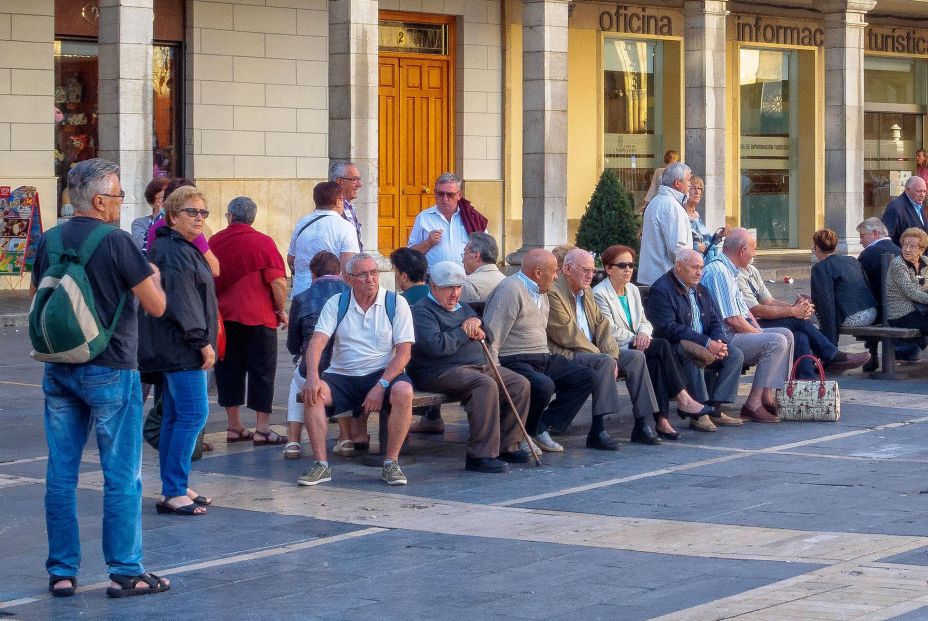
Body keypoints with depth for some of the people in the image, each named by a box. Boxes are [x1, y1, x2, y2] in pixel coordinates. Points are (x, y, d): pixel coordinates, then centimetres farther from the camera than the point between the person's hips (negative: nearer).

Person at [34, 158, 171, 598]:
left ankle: (62, 572, 13)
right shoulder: (116, 242, -13)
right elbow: (156, 306, -12)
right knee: (122, 476, 2)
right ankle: (125, 572, 6)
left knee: (61, 475, 9)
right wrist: (153, 277, 7)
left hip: (57, 370, 6)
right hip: (109, 371, -6)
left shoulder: (49, 242, 5)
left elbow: (37, 299, 17)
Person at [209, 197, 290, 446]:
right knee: (262, 371, 1)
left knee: (229, 370, 11)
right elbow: (278, 282, -12)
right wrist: (281, 310, 2)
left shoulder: (214, 242, 6)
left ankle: (234, 427, 14)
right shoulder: (263, 243, -8)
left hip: (224, 316, 4)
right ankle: (262, 430, 0)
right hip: (258, 317, -4)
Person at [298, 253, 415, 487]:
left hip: (382, 373, -2)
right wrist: (312, 377, -25)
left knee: (404, 392, -34)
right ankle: (321, 464, -22)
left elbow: (404, 351, -5)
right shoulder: (336, 303, 6)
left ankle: (391, 463, -23)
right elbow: (317, 341, -6)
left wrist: (381, 386, -18)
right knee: (313, 393, -27)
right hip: (342, 376, 2)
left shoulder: (396, 303, 1)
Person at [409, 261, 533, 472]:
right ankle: (481, 455, -34)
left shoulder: (462, 308, 25)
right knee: (486, 385, -35)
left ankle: (507, 445, 3)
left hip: (479, 365, 9)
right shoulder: (423, 311, -3)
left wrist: (477, 324, 2)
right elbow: (435, 346, -20)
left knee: (520, 384, -3)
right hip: (442, 371, -9)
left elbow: (488, 337, 27)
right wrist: (464, 331, -6)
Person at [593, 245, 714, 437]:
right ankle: (682, 398, -26)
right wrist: (636, 339, -11)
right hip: (614, 350, -7)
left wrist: (643, 334, -5)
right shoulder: (599, 294, -5)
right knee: (662, 346, -26)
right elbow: (610, 331, -12)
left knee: (655, 361, -27)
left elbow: (644, 322, 18)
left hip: (635, 346, 7)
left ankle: (662, 419, -31)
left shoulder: (633, 290, 21)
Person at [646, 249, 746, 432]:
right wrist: (706, 343, -26)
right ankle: (698, 413, -33)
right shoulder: (661, 290, -10)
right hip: (674, 347, -8)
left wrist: (718, 342, -10)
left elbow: (715, 321, 15)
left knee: (735, 354, -10)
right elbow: (669, 328, -21)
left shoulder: (700, 290, 18)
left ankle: (715, 408, -14)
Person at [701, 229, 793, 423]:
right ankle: (753, 404, -20)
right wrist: (758, 333, -8)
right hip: (725, 339, -11)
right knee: (776, 341, -22)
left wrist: (758, 330, 9)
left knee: (786, 334, 9)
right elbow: (733, 320, -21)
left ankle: (768, 396, 3)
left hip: (740, 333, 11)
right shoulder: (719, 272, -18)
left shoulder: (729, 271, 17)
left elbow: (744, 308, 23)